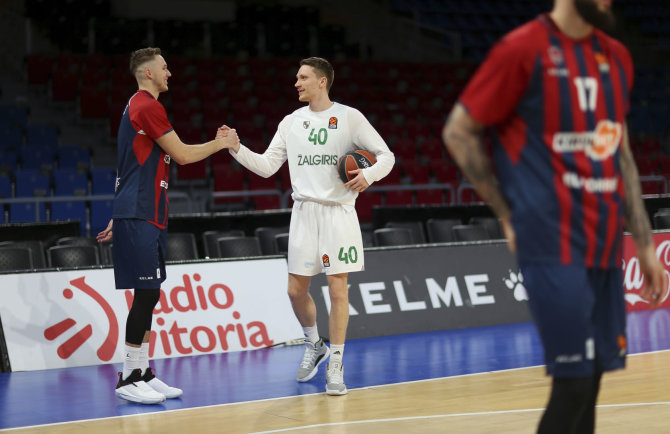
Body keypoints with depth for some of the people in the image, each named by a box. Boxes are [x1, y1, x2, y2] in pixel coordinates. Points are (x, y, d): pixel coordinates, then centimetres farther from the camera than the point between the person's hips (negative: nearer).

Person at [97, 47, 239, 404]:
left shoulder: (137, 106, 20)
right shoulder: (148, 106, -12)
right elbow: (182, 155, -11)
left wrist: (121, 217, 26)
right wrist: (221, 143, 3)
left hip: (142, 215, 10)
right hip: (139, 216, -10)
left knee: (149, 294, 10)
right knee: (146, 294, -9)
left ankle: (143, 372, 14)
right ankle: (129, 378, -5)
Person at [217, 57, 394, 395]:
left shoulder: (349, 117, -2)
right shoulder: (291, 122, 10)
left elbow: (386, 156, -1)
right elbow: (267, 166, 8)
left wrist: (369, 174, -21)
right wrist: (237, 149, -6)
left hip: (339, 212, -3)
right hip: (304, 211, 4)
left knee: (338, 290, -3)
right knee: (296, 289, 2)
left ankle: (335, 368, 6)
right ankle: (314, 346, 29)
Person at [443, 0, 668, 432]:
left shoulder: (617, 57, 12)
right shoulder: (523, 49, -8)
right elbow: (458, 132, -3)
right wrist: (511, 214, -2)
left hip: (605, 246, 7)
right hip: (554, 248, -6)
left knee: (590, 383, 7)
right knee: (573, 385, -9)